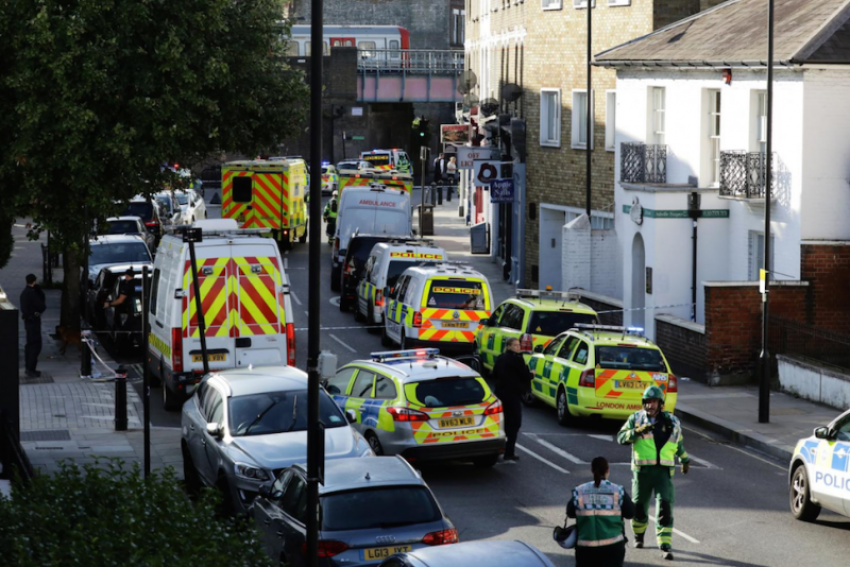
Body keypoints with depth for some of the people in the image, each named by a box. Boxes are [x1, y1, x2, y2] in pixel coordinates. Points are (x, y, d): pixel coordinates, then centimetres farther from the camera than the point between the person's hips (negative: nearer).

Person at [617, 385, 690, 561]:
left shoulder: (671, 421, 7)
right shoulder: (636, 419, 3)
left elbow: (678, 443, 24)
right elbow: (621, 437, -6)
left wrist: (685, 459, 35)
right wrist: (637, 432, -22)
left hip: (663, 471, 0)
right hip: (641, 470, 0)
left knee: (665, 507, -12)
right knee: (639, 505, 11)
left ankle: (665, 545, -14)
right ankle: (638, 535, 38)